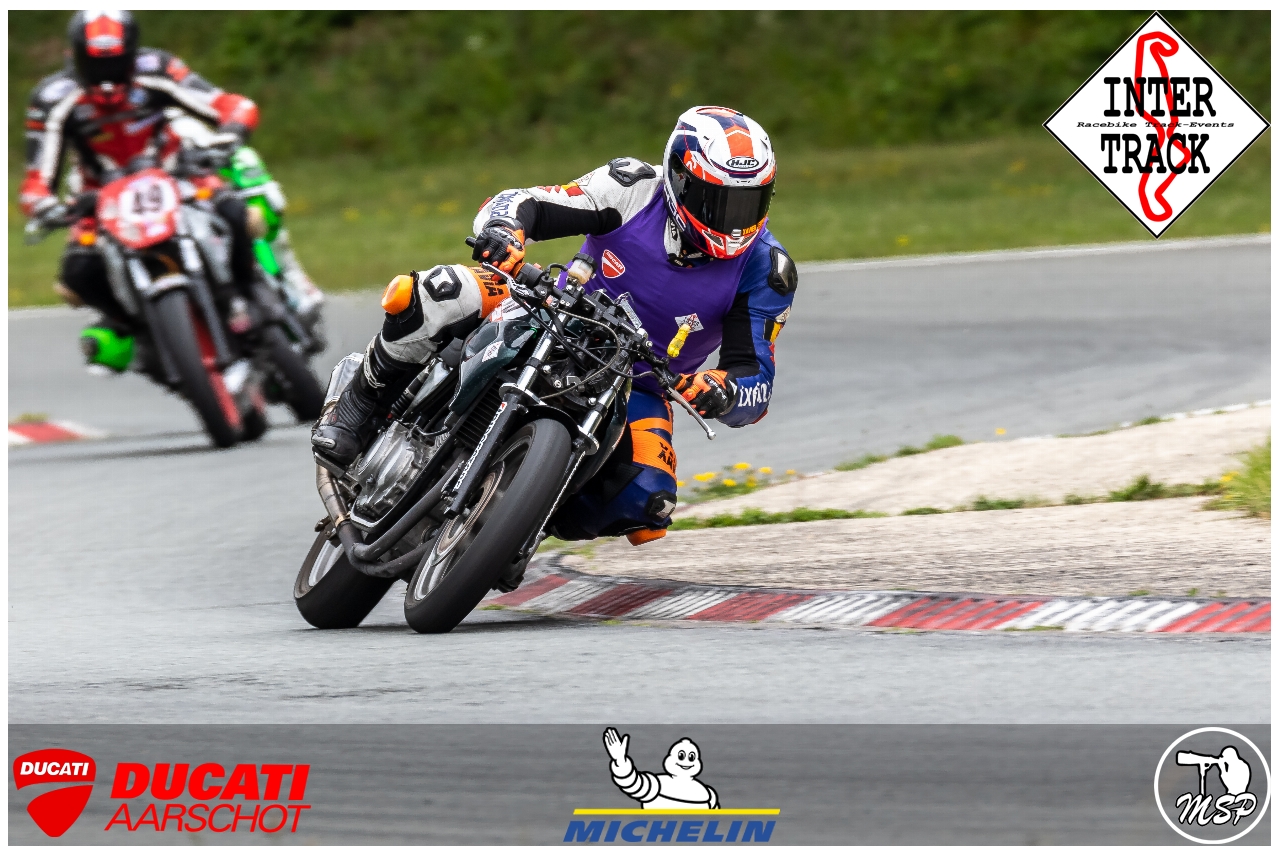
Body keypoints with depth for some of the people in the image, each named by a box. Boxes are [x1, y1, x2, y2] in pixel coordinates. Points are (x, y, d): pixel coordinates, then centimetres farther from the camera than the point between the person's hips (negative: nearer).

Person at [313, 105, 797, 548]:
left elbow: (756, 385, -16)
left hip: (636, 386, 1)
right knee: (438, 295, -31)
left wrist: (723, 395, -41)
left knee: (646, 505, -31)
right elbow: (518, 204, -16)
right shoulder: (637, 190, -16)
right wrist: (502, 231, -42)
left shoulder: (763, 270, -14)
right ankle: (358, 408, -8)